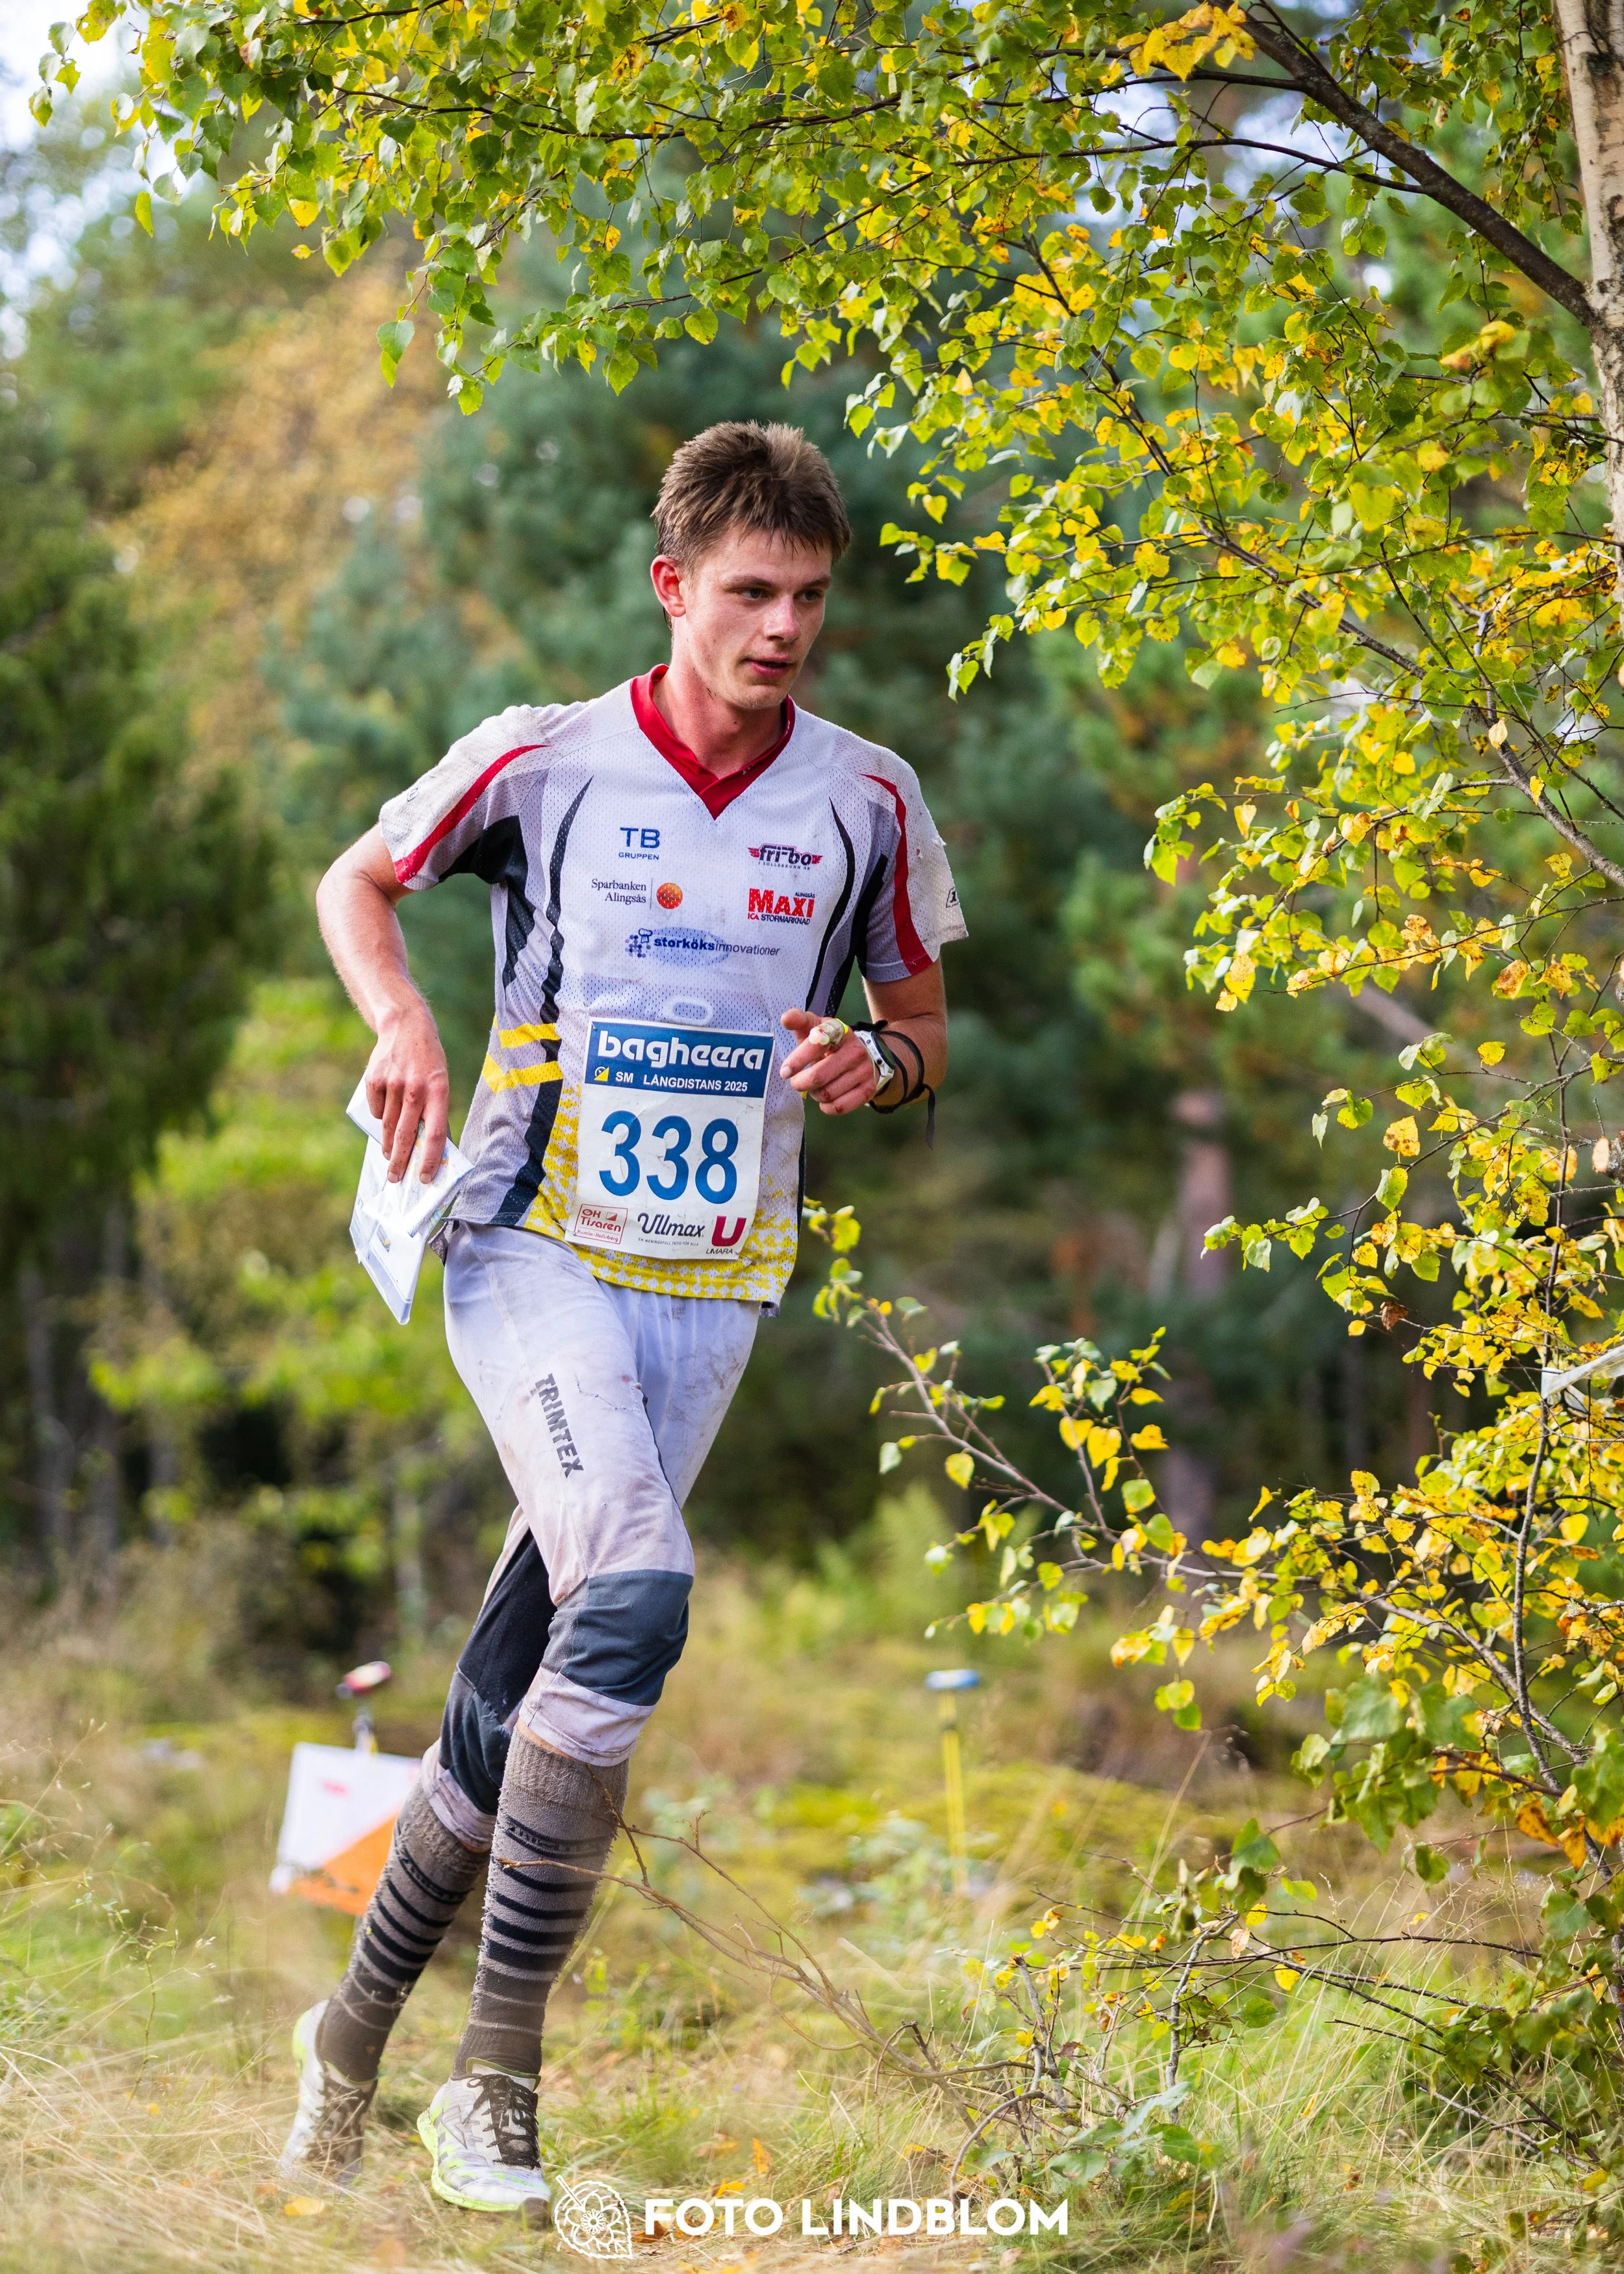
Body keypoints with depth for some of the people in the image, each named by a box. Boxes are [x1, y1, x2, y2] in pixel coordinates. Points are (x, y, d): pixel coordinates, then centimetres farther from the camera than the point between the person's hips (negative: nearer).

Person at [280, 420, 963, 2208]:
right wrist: (402, 1023, -8)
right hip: (535, 1250, -3)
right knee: (635, 1593, -26)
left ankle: (354, 2034, 24)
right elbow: (360, 882, 12)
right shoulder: (544, 760, -3)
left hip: (713, 1283, 3)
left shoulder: (866, 800, 3)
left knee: (515, 1696, 4)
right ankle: (496, 2078, -18)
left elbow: (926, 1035, 15)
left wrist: (879, 1063, -9)